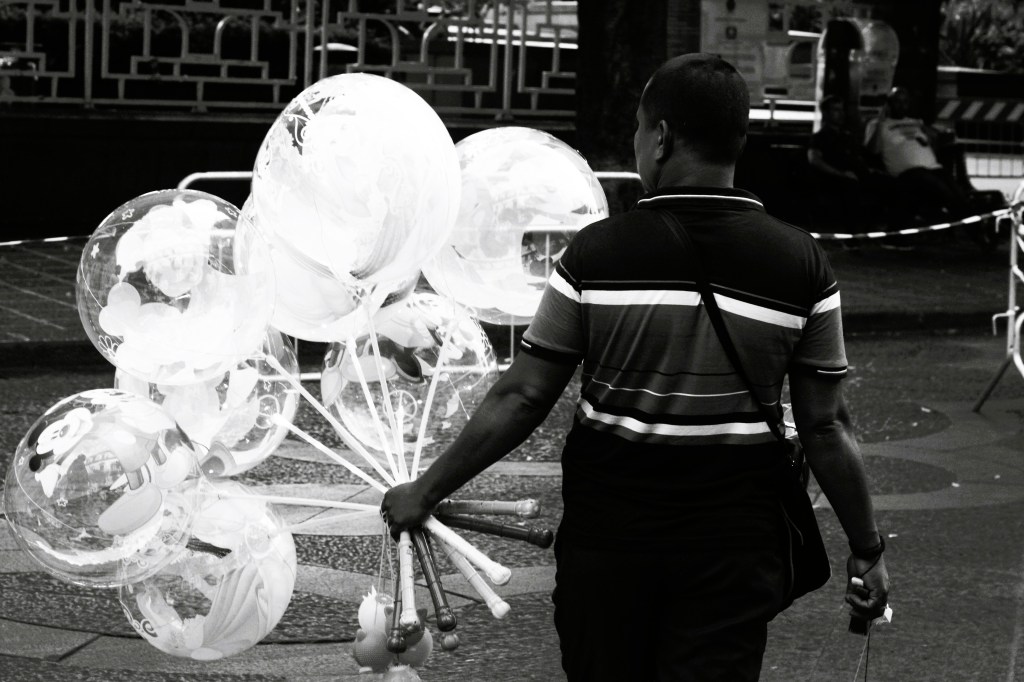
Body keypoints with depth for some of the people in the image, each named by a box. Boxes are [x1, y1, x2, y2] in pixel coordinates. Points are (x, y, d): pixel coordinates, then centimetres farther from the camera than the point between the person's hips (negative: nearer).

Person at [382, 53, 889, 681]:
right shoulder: (801, 264, -6)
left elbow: (523, 398, -6)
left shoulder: (596, 252, -7)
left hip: (608, 534, 0)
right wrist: (868, 549, 5)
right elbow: (825, 425, -5)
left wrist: (426, 490, 5)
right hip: (733, 545, 0)